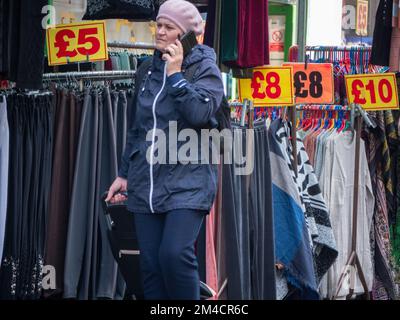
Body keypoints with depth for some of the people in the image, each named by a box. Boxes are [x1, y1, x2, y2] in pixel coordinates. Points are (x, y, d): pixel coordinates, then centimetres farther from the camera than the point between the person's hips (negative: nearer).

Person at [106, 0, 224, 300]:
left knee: (175, 253, -22)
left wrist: (175, 75, -15)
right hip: (147, 182, 6)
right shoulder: (152, 70, 14)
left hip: (188, 179, -6)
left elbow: (199, 113, -21)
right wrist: (124, 173, 19)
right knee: (151, 263, 2)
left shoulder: (205, 68, -3)